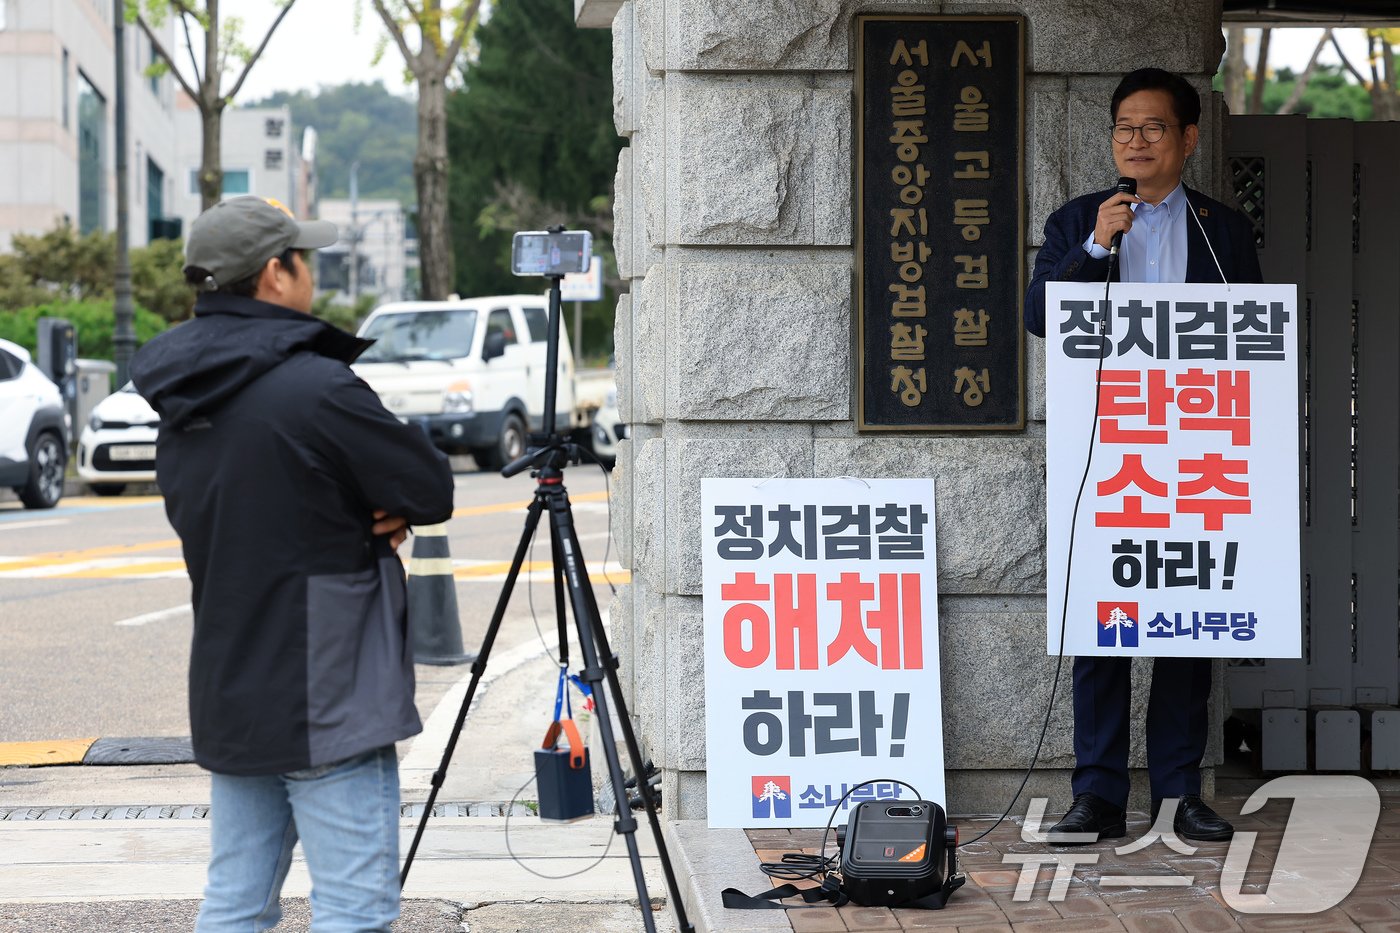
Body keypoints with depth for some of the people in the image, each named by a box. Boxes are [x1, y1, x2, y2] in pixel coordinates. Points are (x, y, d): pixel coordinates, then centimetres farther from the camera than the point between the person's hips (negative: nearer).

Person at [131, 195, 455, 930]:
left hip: (227, 696, 8)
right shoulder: (315, 387, -17)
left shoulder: (182, 405, 8)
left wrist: (363, 518, 3)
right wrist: (384, 510, 8)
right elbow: (433, 490, -12)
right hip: (328, 704, -8)